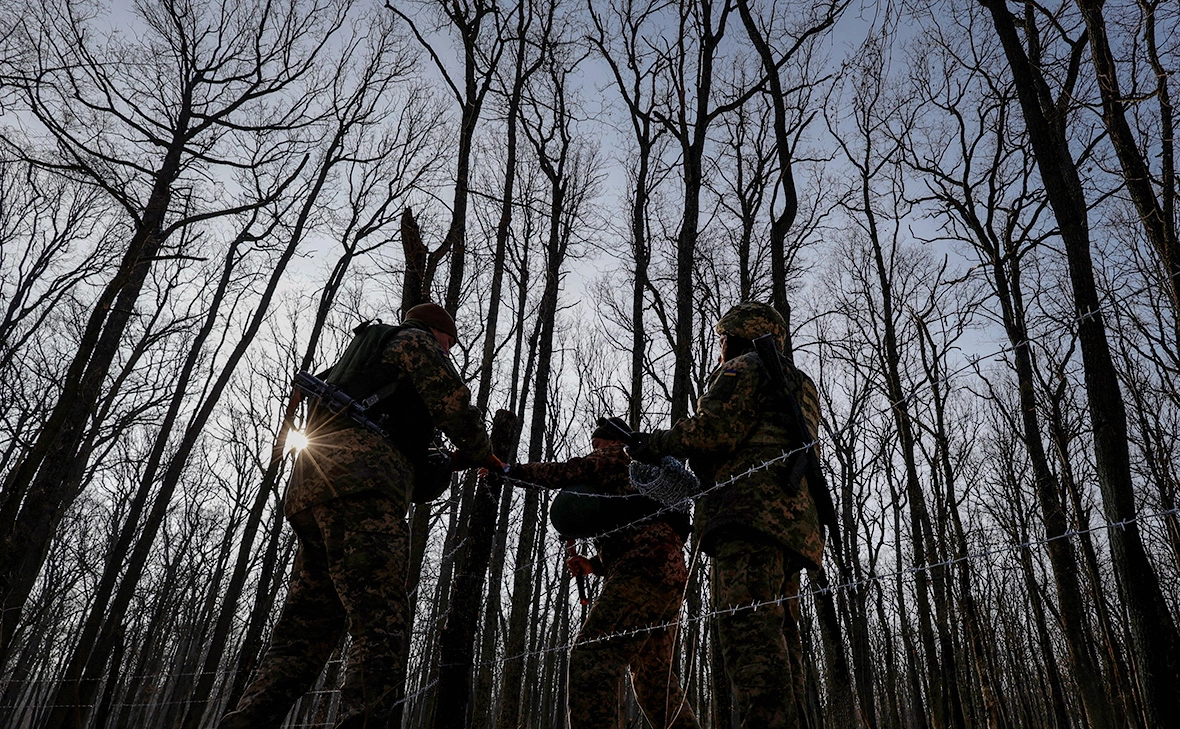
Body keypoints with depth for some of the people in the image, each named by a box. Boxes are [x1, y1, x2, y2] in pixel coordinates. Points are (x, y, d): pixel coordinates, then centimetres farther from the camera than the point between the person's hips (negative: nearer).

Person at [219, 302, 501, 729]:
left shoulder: (363, 351, 40)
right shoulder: (414, 339, 14)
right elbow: (453, 403, -1)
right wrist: (482, 456, 13)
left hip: (309, 487, 9)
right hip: (359, 479, -9)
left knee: (304, 632, 6)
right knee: (378, 627, -16)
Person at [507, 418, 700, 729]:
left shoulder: (615, 459, 10)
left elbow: (560, 473, 1)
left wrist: (508, 470, 14)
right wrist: (595, 565, 24)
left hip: (644, 574, -10)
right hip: (672, 577, 10)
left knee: (591, 656, -17)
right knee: (655, 677, 17)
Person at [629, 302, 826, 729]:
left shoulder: (745, 368, 6)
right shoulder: (799, 387, 35)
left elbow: (713, 430, -10)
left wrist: (657, 442, 5)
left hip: (750, 510, -10)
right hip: (793, 520, 10)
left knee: (748, 628, -19)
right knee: (777, 632, 5)